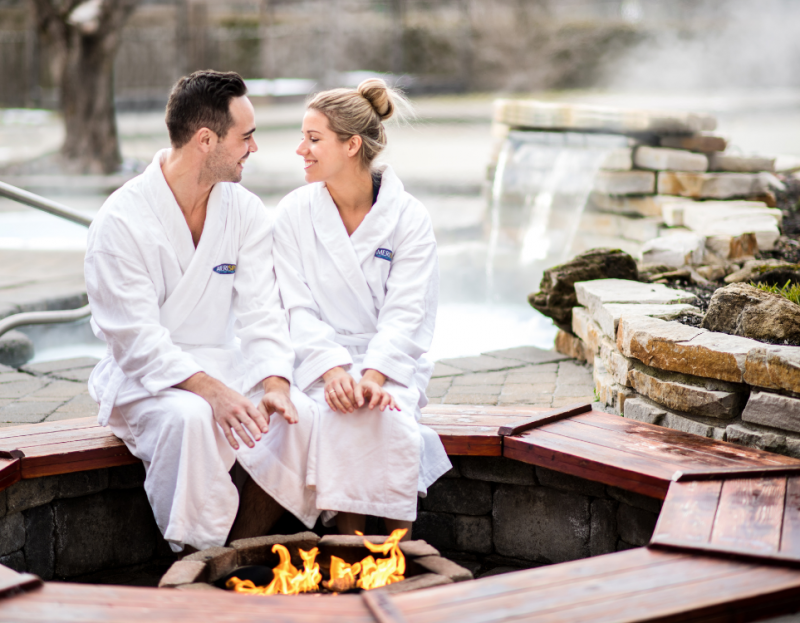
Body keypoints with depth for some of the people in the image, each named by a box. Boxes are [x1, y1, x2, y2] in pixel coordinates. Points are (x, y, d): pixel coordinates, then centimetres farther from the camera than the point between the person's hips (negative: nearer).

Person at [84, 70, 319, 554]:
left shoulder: (246, 211, 3)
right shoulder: (122, 219, -14)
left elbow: (261, 314, -3)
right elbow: (137, 339, -20)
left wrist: (274, 382, -23)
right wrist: (211, 390, -33)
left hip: (223, 371, 5)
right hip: (144, 382, -5)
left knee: (300, 413, -22)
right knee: (191, 418, -37)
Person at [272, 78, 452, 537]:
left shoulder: (409, 217, -2)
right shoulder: (295, 214, 4)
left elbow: (406, 313, -8)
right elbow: (299, 309, -2)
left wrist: (374, 374, -25)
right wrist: (334, 370, -20)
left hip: (391, 363, -1)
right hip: (322, 361, 1)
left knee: (387, 414, -32)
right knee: (338, 412, -32)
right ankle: (350, 537, -23)